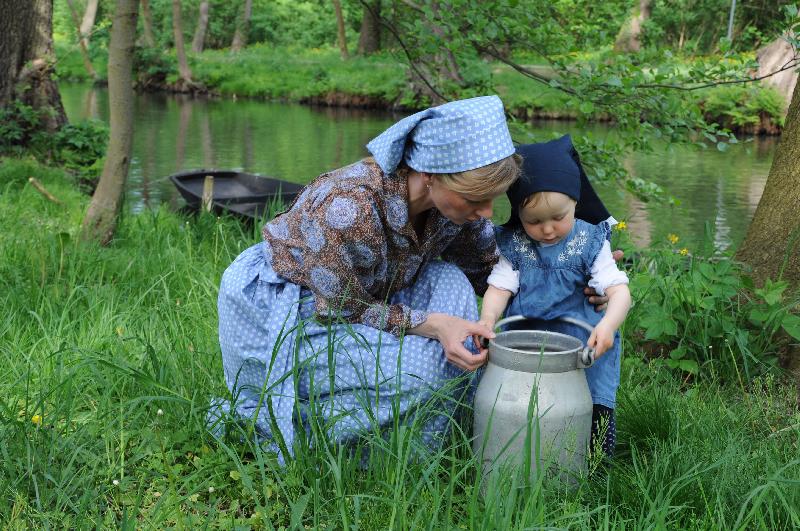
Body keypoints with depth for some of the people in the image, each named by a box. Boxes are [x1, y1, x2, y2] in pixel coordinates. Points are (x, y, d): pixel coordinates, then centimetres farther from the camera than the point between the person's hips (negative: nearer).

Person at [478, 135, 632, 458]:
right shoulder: (514, 246, 0)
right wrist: (487, 320, -25)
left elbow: (618, 290, -11)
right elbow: (499, 288, -3)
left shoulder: (590, 244, -5)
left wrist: (608, 325, -31)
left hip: (582, 344, -2)